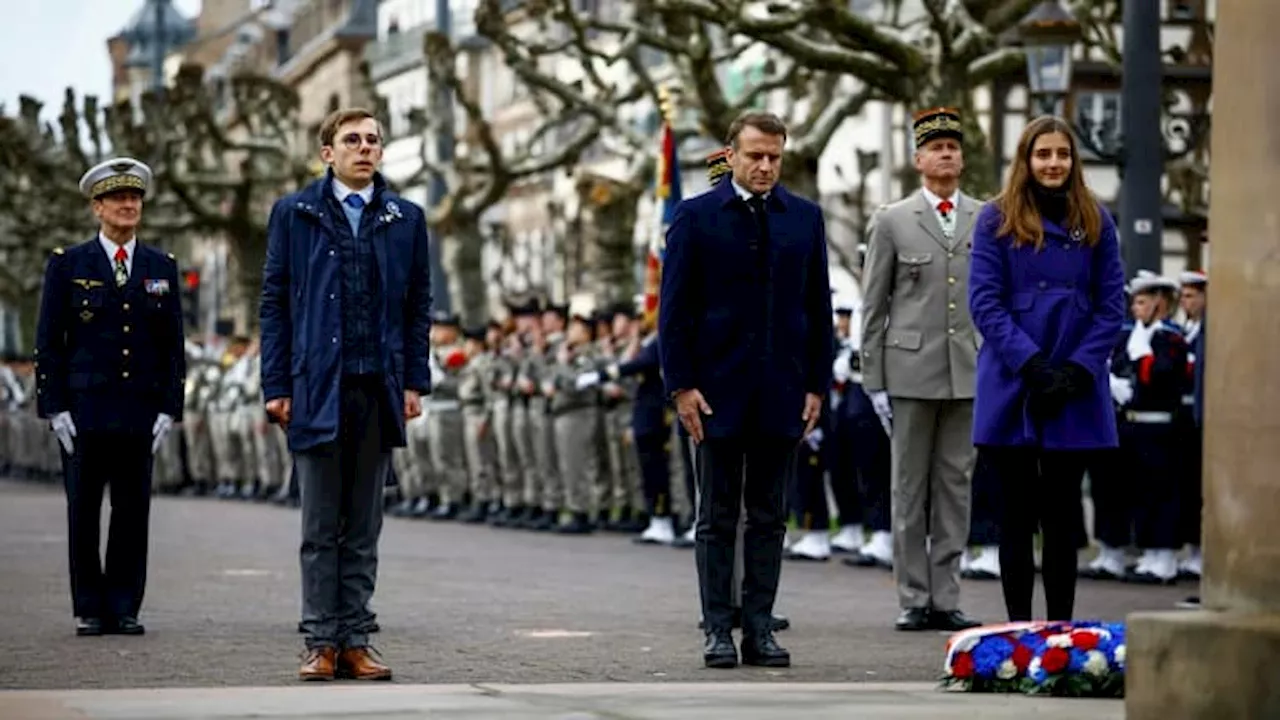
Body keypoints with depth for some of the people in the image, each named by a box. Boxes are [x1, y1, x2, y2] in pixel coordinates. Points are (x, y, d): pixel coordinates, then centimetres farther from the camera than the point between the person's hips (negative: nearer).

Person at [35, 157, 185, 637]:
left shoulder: (162, 269, 11)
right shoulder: (67, 265, 4)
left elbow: (175, 345, 10)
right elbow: (48, 342, 2)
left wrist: (169, 408, 1)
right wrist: (55, 408, -6)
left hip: (140, 412, 2)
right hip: (83, 411, -2)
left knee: (133, 511, 2)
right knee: (83, 512, 1)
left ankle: (124, 609, 8)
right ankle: (90, 609, 8)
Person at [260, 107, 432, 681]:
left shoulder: (406, 219, 10)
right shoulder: (294, 214, 6)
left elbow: (419, 305, 10)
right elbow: (274, 303, 4)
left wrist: (414, 381, 2)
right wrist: (277, 385, -3)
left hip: (379, 389, 2)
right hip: (317, 390, -2)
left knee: (364, 528, 6)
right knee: (320, 529, 2)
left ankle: (355, 641, 10)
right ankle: (322, 642, 6)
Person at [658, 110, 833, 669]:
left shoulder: (805, 218, 8)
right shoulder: (696, 217, 0)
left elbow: (818, 309, 9)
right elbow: (674, 309, -1)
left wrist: (817, 385, 3)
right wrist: (681, 386, -8)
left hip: (781, 392, 2)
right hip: (717, 390, -2)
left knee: (768, 519, 6)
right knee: (717, 519, 4)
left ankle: (760, 628, 10)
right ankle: (718, 629, 8)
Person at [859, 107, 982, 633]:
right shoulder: (892, 222, 5)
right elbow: (873, 307, 4)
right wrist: (874, 381, -2)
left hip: (970, 374, 2)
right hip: (911, 372, -2)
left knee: (956, 486, 4)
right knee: (909, 490, 2)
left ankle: (946, 598, 9)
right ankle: (914, 600, 7)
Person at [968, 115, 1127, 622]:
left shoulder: (1095, 222, 7)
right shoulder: (997, 219, 1)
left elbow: (1111, 306, 4)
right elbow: (984, 303, -6)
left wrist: (1078, 370, -9)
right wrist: (1032, 365, -15)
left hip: (1075, 391, 2)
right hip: (1012, 386, -2)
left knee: (1063, 513, 6)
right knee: (1019, 512, 3)